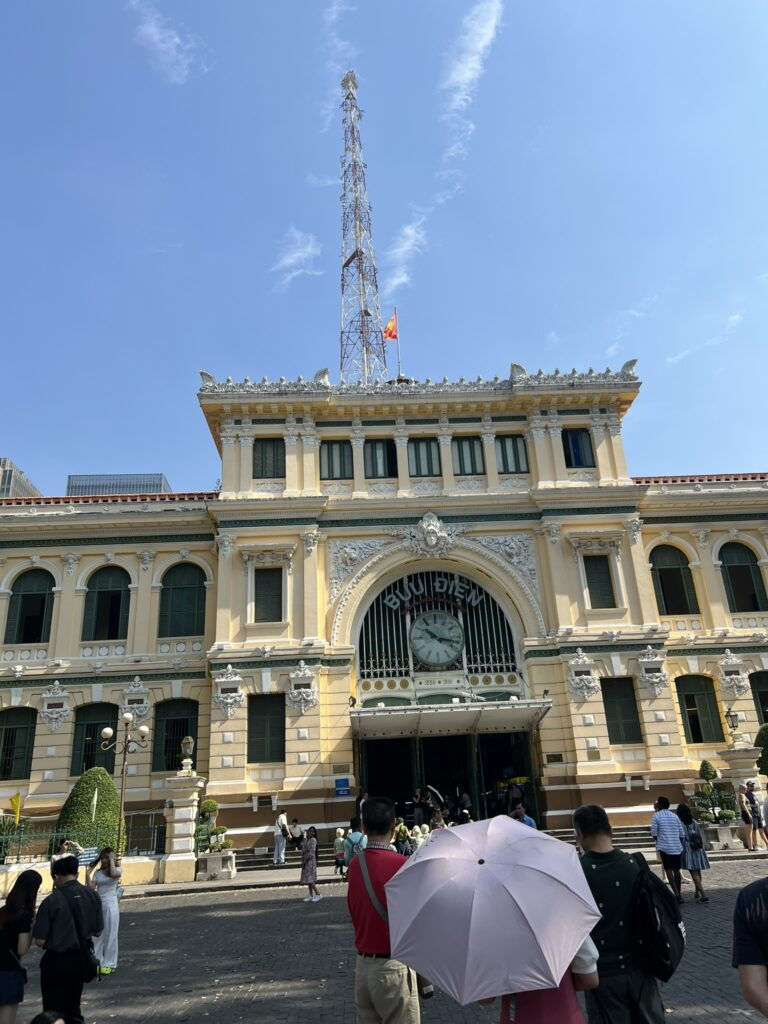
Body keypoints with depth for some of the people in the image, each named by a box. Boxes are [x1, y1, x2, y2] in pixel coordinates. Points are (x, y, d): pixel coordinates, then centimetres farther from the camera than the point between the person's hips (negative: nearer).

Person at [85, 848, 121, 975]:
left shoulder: (118, 869, -3)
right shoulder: (98, 872, 9)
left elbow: (114, 874, -28)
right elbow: (91, 887, -2)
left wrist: (112, 859, -18)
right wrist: (87, 873, -8)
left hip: (111, 905, -5)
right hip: (98, 905, 5)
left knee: (110, 935, 2)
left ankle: (109, 964, 12)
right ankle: (97, 962, 21)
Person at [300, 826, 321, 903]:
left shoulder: (313, 840, -9)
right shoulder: (306, 840, 13)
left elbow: (312, 852, -15)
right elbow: (303, 850, 12)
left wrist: (305, 860, -13)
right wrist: (302, 860, 1)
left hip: (311, 860, -8)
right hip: (305, 861, 8)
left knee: (310, 879, -12)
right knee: (307, 879, 9)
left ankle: (318, 894, -7)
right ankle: (311, 896, 15)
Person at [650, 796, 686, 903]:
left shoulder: (656, 816, -3)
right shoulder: (675, 816, 10)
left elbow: (654, 833, -4)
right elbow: (682, 833, 9)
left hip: (665, 847, -5)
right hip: (677, 847, 5)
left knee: (668, 870, -2)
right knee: (676, 870, 16)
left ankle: (676, 894, -15)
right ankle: (679, 893, 25)